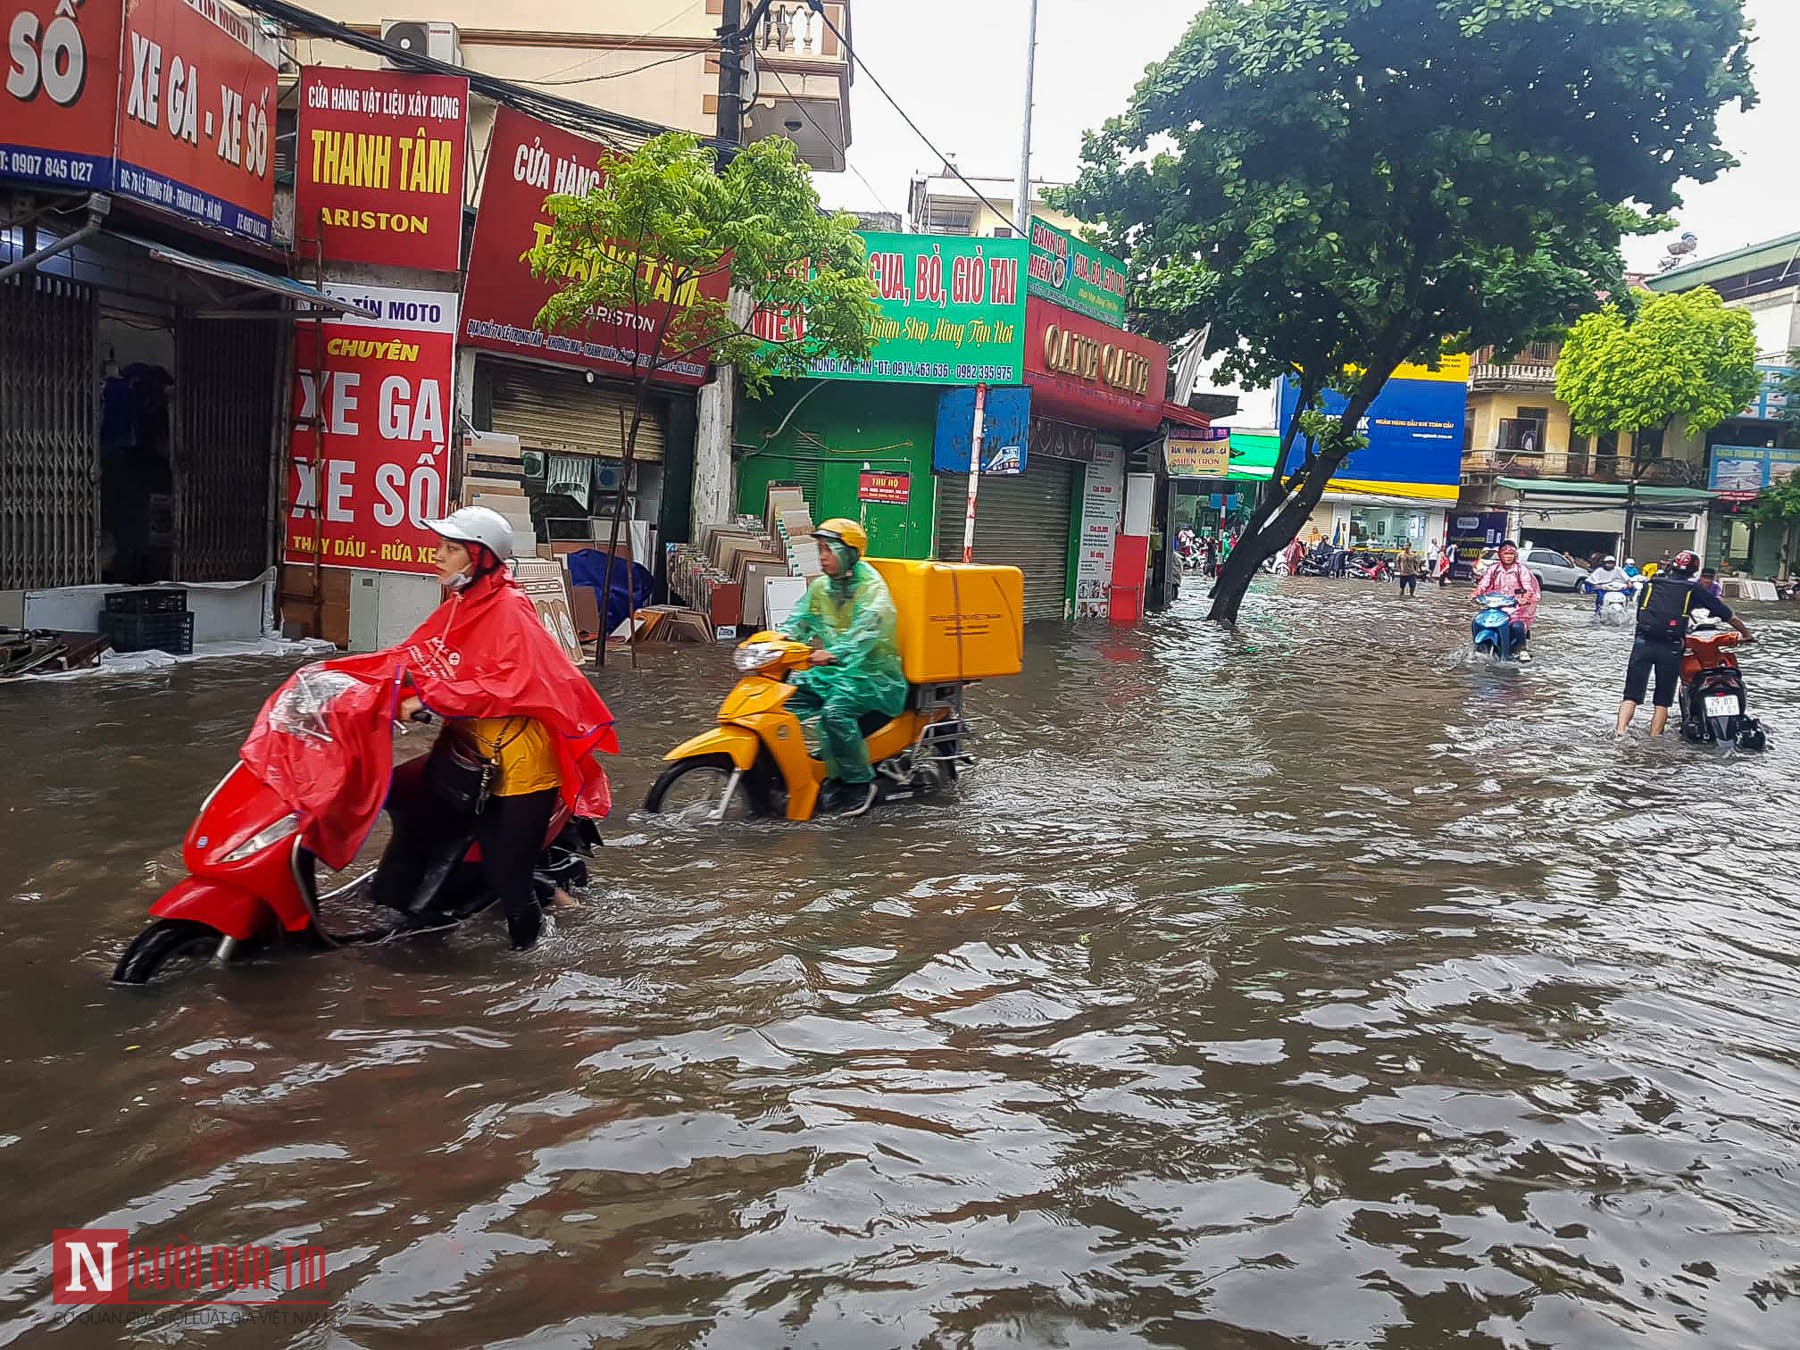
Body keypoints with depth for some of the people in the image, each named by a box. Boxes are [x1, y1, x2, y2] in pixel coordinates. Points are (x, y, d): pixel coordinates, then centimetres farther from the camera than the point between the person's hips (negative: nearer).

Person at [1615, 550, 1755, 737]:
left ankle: (1620, 732, -18)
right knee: (1663, 699, 10)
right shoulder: (1694, 589, 10)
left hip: (1643, 642, 1)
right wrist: (1747, 634, 29)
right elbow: (1728, 615, 16)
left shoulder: (1651, 583, 15)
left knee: (1632, 694, 0)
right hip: (1671, 647, -1)